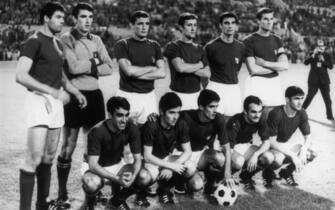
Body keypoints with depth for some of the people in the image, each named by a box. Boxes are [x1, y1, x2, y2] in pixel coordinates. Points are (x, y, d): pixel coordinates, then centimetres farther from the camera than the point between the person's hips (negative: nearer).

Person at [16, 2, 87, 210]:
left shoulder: (58, 43, 16)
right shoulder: (35, 41, -8)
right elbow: (21, 76, -19)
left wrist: (76, 92, 15)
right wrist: (53, 91, -21)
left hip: (56, 102, 8)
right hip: (39, 100, -8)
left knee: (49, 157, 11)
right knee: (35, 158, -12)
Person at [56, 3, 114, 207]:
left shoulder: (96, 40, 11)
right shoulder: (67, 39, -5)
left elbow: (109, 68, 4)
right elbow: (73, 67, -18)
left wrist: (86, 68, -9)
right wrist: (94, 61, -5)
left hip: (95, 94, 5)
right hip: (74, 95, -5)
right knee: (69, 145, 1)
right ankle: (62, 194, 13)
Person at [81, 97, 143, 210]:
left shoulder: (132, 129, -16)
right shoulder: (97, 132, -28)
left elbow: (138, 159, -11)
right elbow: (93, 164, -30)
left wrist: (133, 176, -33)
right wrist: (117, 178, -42)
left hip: (118, 165, 4)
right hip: (97, 168, -4)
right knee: (92, 184, -39)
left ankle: (118, 199, 9)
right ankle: (90, 201, 2)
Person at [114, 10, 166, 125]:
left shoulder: (154, 46, 11)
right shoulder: (122, 45, -1)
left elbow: (162, 73, 0)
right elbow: (129, 70, -14)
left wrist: (136, 73, -7)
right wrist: (152, 68, -2)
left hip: (149, 96, 3)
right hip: (127, 95, -3)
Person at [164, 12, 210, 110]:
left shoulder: (199, 49, 14)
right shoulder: (172, 46, -2)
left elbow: (207, 74, 4)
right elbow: (180, 68, -18)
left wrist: (187, 67, -9)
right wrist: (199, 65, -1)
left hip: (196, 94, 5)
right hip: (179, 94, -4)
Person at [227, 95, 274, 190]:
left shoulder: (260, 121, -11)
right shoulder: (235, 122, -28)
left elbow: (266, 142, -7)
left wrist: (255, 154, -29)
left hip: (247, 146, 6)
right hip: (233, 148, -5)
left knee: (269, 157, -20)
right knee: (239, 161, -39)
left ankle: (246, 176, 5)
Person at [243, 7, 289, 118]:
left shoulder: (276, 40, 11)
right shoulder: (249, 41, -5)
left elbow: (285, 65, 1)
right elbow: (253, 69, -13)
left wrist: (264, 63, -11)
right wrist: (276, 66, -2)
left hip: (274, 84, 5)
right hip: (257, 83, -5)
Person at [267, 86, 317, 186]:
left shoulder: (301, 113, -11)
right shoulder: (276, 114, -28)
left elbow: (307, 137, -3)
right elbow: (271, 141, -28)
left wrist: (303, 151, -25)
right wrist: (292, 155, -33)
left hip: (288, 142, 6)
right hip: (274, 145, -6)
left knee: (312, 154, -14)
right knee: (278, 160, -37)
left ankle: (287, 172, 7)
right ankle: (268, 171, 0)